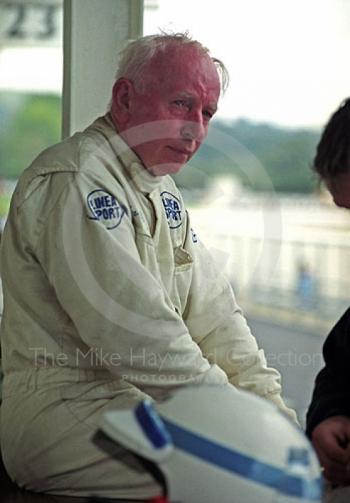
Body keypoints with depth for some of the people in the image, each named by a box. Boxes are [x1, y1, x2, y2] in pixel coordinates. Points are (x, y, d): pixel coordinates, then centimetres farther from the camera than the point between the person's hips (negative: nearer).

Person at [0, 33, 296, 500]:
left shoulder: (162, 189, 16)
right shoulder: (75, 179, -15)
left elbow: (211, 309, 12)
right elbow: (132, 330, -23)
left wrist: (270, 404, 0)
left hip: (136, 398, 9)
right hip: (67, 406, -9)